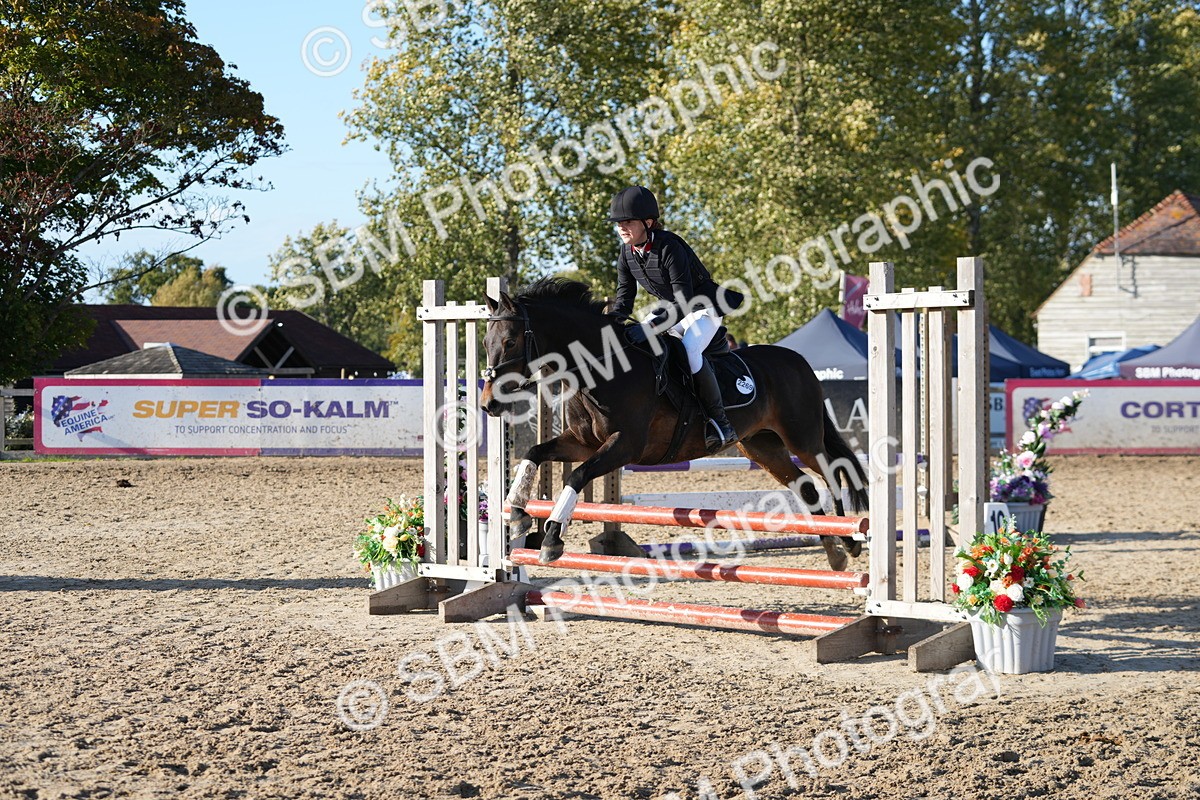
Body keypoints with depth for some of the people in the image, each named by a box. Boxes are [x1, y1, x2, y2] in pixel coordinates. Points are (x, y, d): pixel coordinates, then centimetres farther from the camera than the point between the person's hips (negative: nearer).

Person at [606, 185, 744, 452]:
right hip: (670, 308, 9)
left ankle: (721, 422, -26)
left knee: (688, 347, -34)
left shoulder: (669, 247, -30)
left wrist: (652, 326, -46)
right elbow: (624, 298, -1)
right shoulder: (627, 254, -6)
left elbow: (683, 301, -35)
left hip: (703, 307, -9)